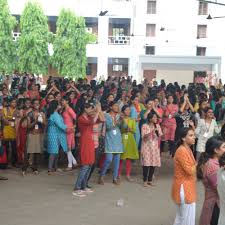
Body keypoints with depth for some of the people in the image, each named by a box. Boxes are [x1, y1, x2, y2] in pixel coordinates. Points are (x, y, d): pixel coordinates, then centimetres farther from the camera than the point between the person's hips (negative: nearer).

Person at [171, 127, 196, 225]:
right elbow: (190, 170, -22)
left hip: (187, 187, 10)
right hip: (183, 188, -10)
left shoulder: (188, 149, 10)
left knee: (181, 216, 20)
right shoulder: (182, 151, -21)